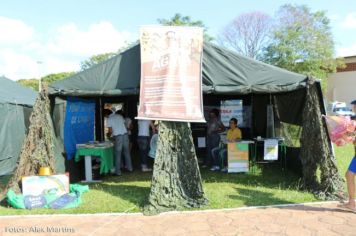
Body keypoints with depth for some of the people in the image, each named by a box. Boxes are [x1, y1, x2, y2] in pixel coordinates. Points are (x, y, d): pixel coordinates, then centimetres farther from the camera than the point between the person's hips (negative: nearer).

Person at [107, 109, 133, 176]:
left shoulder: (109, 119, -2)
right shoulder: (120, 116, 13)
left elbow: (111, 131, -6)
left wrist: (109, 134, 15)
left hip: (118, 136, -5)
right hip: (125, 134, 5)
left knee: (118, 154, 1)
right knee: (127, 152, 16)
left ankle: (118, 171, 4)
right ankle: (129, 167, 26)